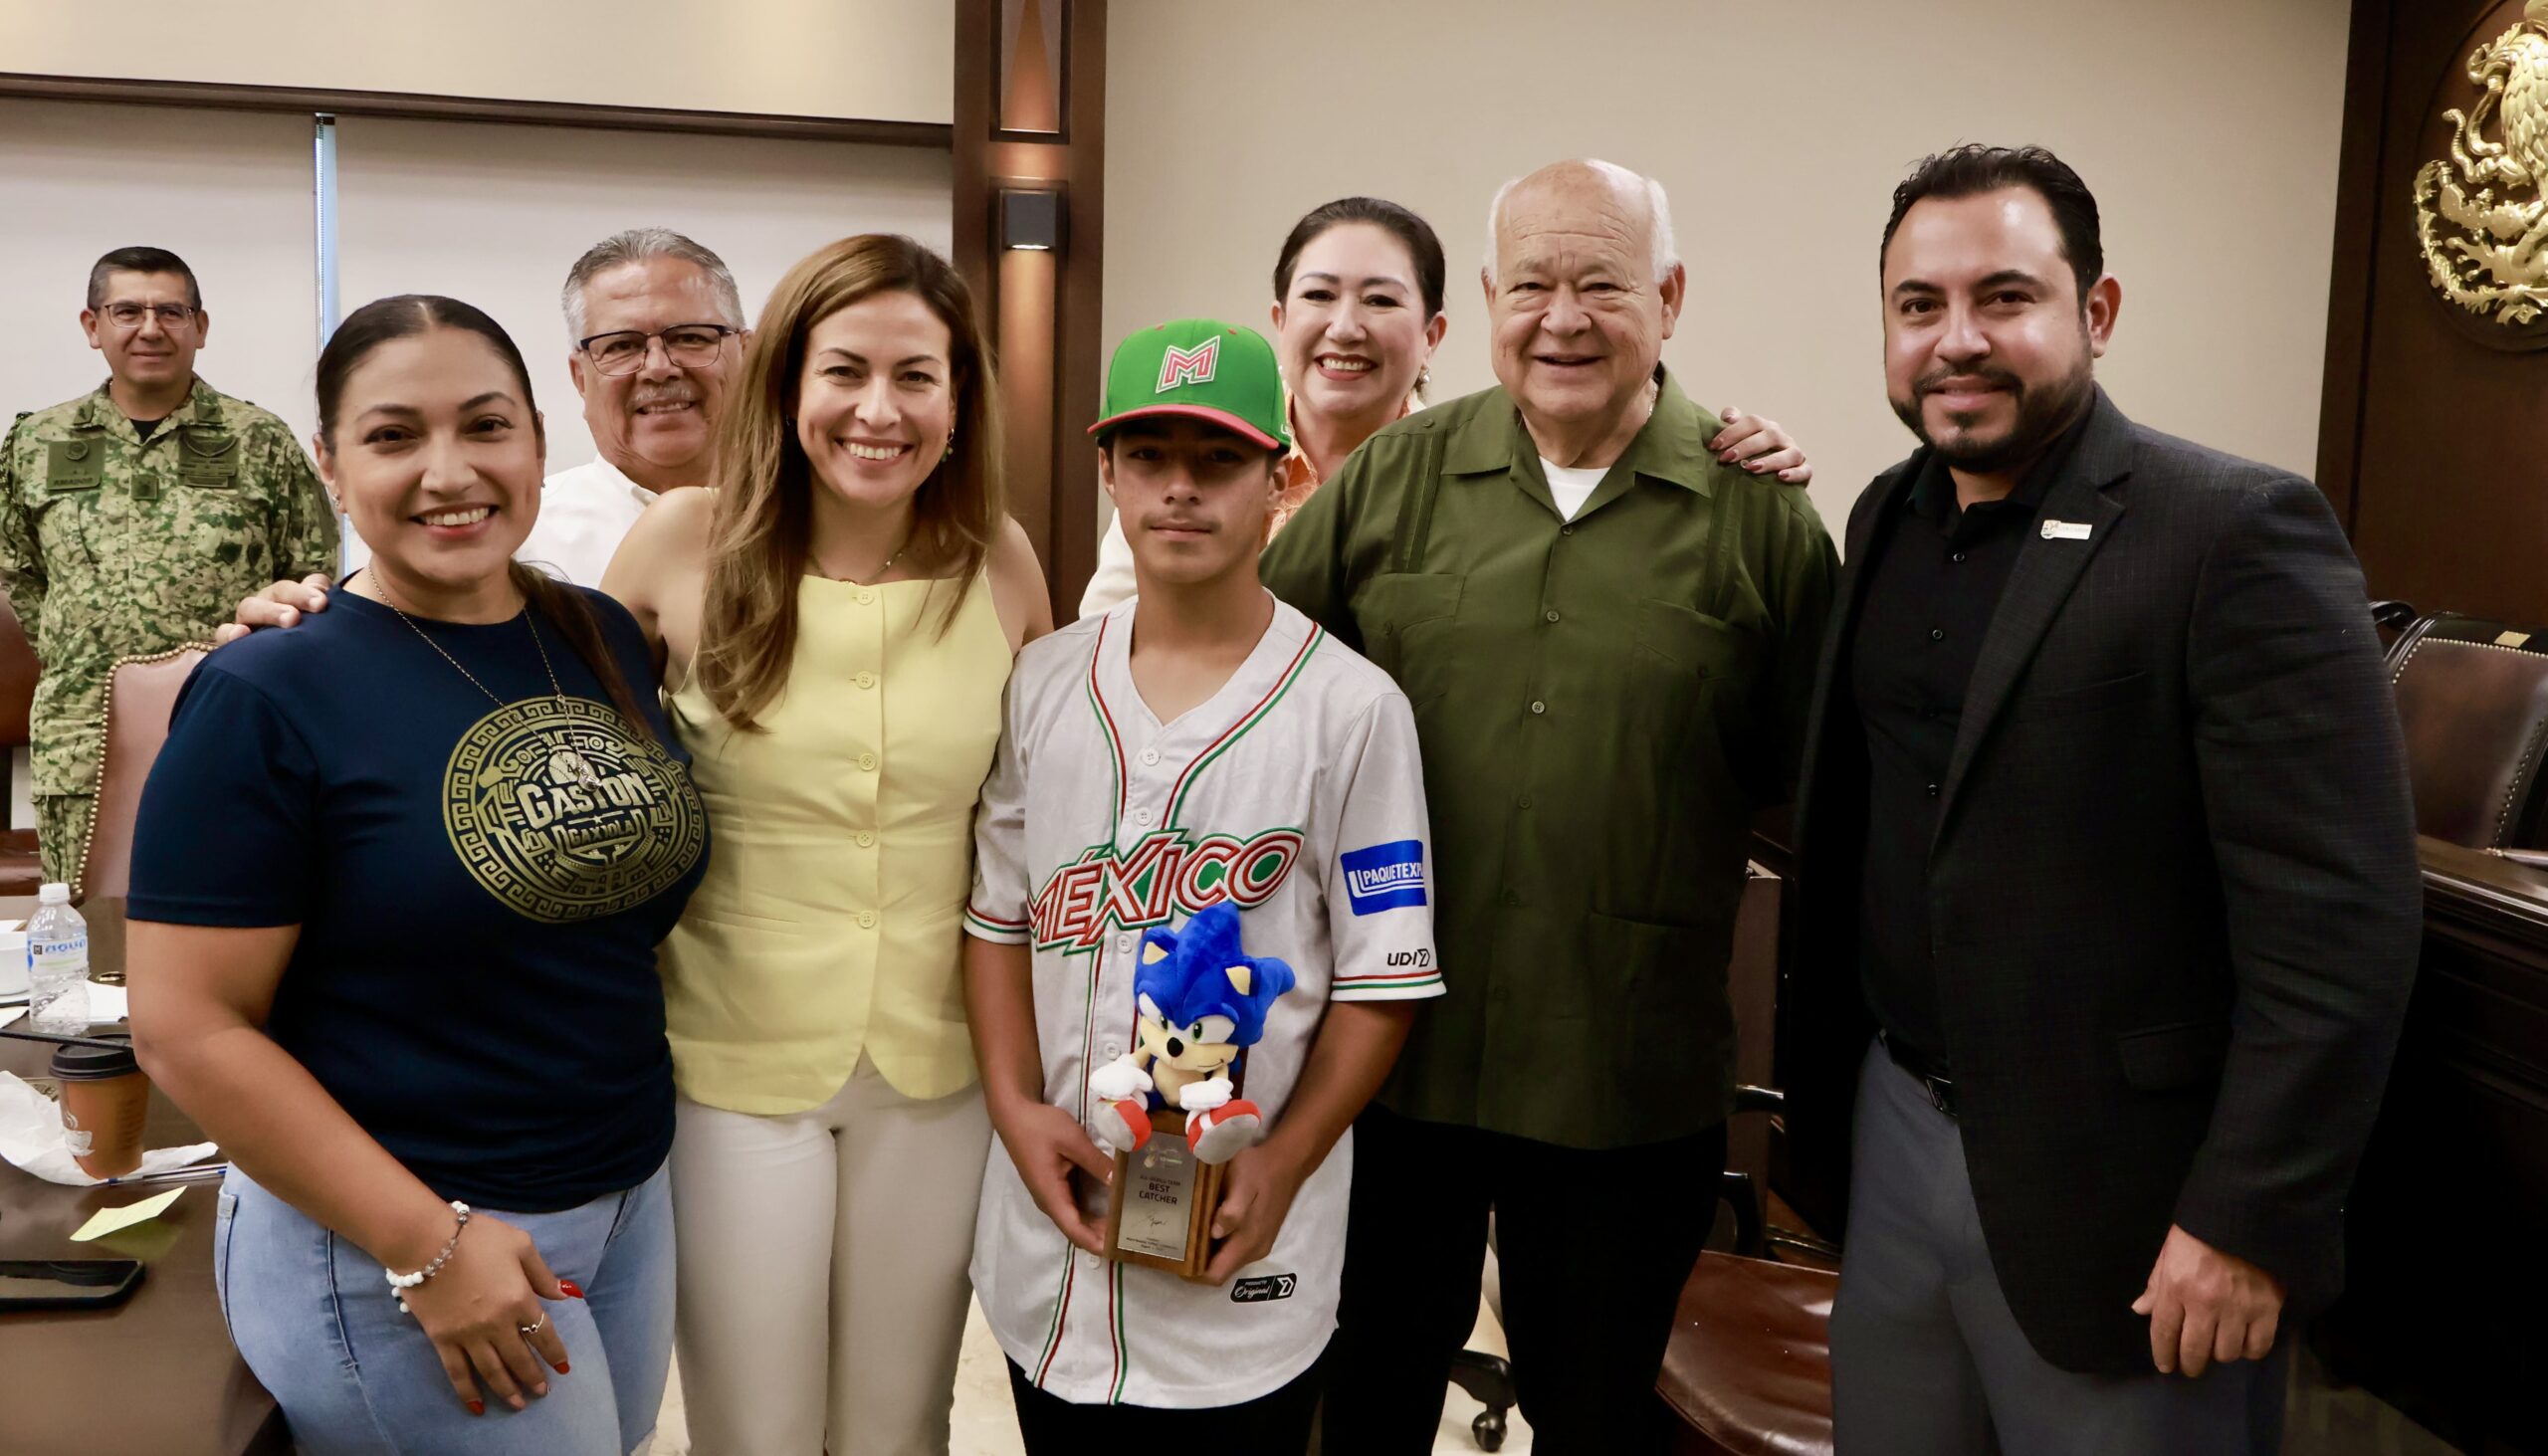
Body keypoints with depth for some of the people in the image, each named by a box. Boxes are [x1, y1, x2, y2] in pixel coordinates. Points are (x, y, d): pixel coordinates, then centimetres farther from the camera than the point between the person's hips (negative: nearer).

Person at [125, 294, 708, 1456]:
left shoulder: (603, 640, 3)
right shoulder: (268, 698, -14)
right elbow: (190, 1027, -15)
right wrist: (429, 1246, -18)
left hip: (634, 1204, 6)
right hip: (388, 1242, -6)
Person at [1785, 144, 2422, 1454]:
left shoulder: (2236, 534, -15)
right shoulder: (1889, 521, 6)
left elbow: (2339, 916, -18)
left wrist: (2250, 1220, -18)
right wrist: (1829, 1091, 8)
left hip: (2112, 1188, -6)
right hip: (1893, 1133, 6)